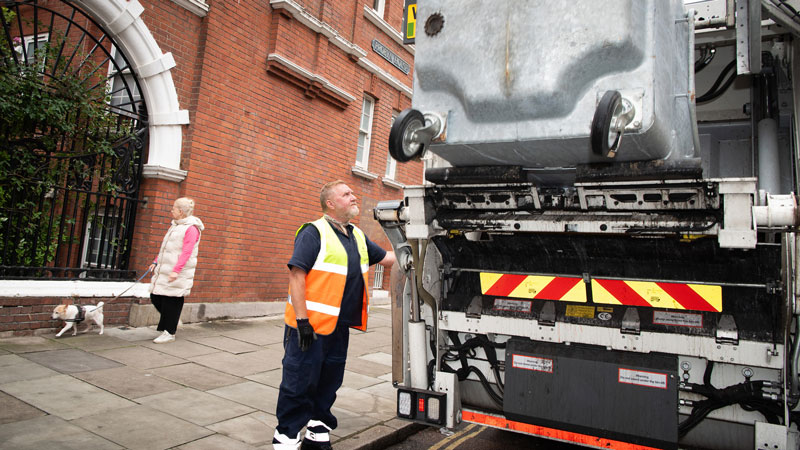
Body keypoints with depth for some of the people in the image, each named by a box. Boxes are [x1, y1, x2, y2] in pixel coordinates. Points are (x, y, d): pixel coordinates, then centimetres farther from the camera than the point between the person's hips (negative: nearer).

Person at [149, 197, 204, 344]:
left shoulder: (191, 228, -12)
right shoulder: (175, 226, 18)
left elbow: (186, 252, -20)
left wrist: (176, 270, -27)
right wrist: (156, 262, 19)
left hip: (178, 274, -9)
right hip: (163, 271, 9)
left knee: (172, 301, -3)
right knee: (155, 297, 9)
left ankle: (170, 332, 8)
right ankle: (171, 320, 28)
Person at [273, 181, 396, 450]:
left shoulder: (357, 236, 13)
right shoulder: (313, 232, -12)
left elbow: (386, 258, 21)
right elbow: (296, 274, -18)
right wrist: (302, 319, -22)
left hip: (339, 326, 7)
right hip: (311, 326, -7)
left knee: (329, 382, 17)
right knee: (300, 381, 2)